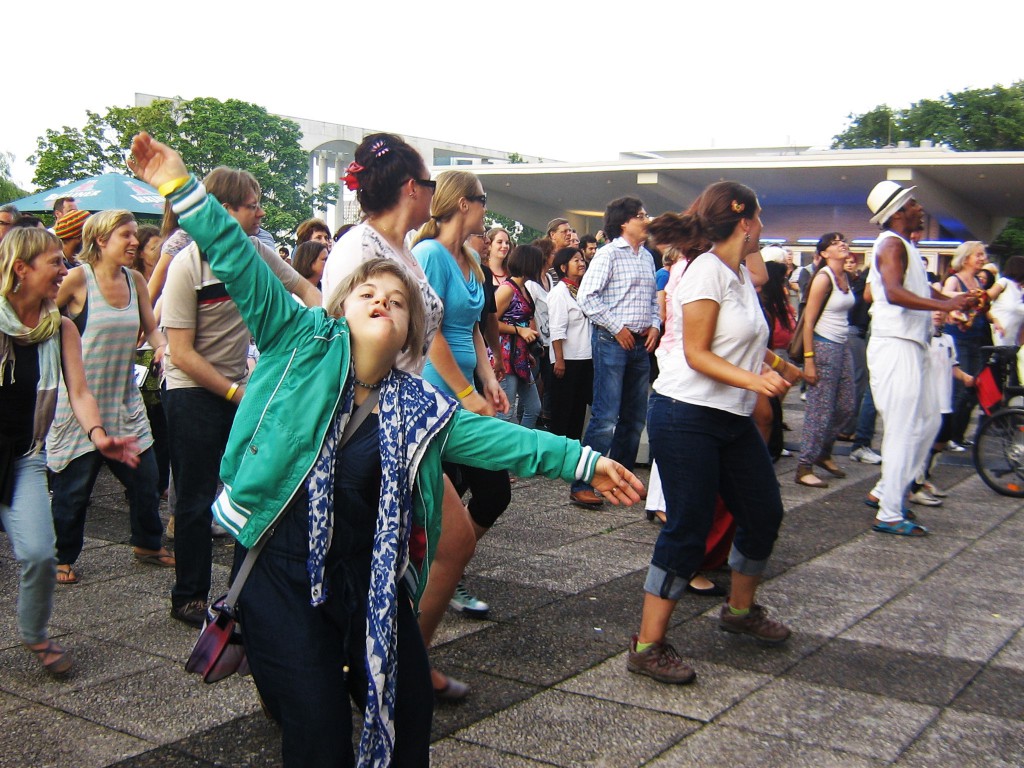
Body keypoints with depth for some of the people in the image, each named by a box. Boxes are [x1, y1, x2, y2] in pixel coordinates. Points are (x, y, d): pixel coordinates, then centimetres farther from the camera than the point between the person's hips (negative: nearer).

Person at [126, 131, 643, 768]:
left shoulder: (422, 409, 4)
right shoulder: (304, 344, -3)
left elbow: (497, 438, 4)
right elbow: (241, 265, -9)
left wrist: (583, 461, 1)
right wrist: (182, 188, -16)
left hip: (370, 579, 4)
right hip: (282, 572, -3)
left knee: (408, 709, 12)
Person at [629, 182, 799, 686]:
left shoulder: (741, 274, 11)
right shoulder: (707, 271, -16)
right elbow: (696, 354, -20)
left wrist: (777, 365, 28)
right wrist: (754, 380, -30)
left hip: (732, 419, 9)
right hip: (687, 417, -9)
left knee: (764, 513, 16)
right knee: (687, 530, -7)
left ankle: (741, 610, 38)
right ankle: (647, 646, 4)